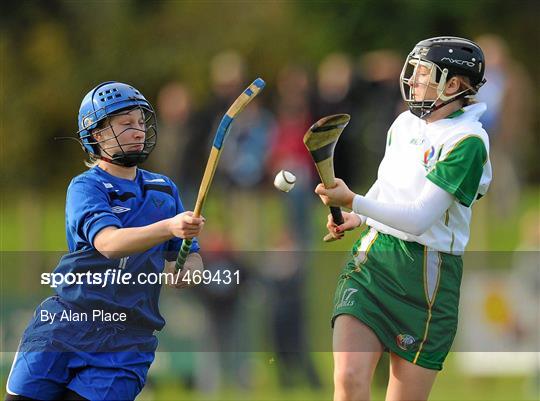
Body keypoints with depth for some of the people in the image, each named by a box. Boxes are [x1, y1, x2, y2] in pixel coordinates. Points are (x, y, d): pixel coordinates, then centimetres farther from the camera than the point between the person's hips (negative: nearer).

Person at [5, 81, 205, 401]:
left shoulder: (164, 189, 13)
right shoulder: (85, 187, -5)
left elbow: (191, 257, 16)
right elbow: (109, 243, -23)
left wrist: (187, 269, -10)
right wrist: (169, 227, -39)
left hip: (128, 341, 3)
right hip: (67, 324, -3)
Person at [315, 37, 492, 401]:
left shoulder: (467, 141, -13)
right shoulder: (404, 123, 9)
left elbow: (421, 218, -21)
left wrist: (354, 202, -28)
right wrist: (357, 218, 10)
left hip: (428, 273, -5)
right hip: (373, 256, 5)